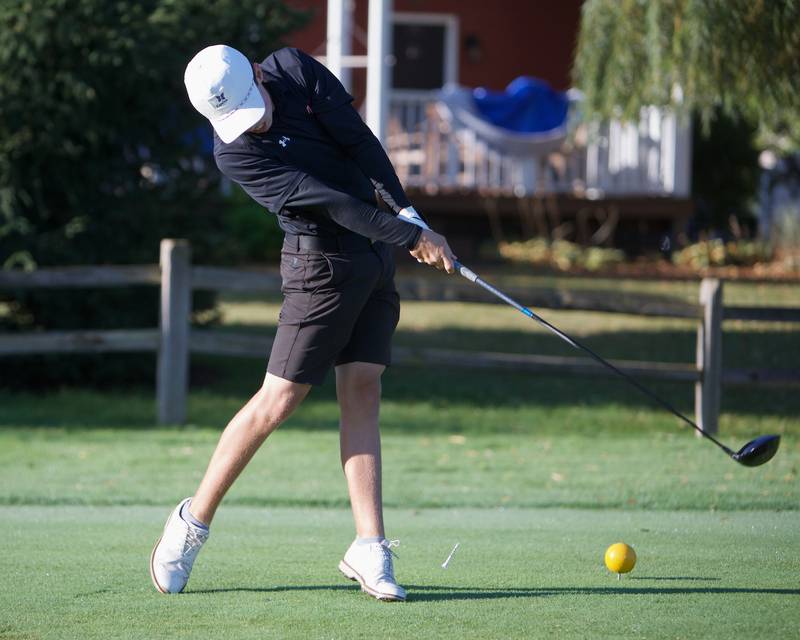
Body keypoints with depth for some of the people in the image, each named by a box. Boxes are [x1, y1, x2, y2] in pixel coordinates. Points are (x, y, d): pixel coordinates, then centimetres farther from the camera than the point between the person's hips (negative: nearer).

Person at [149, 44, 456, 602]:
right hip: (322, 264, -5)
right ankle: (193, 523, 10)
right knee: (278, 401, -6)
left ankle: (370, 547, -4)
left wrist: (406, 211, -13)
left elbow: (359, 141, -4)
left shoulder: (295, 70, -3)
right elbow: (325, 200, -23)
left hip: (378, 253, 5)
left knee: (362, 394, 0)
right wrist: (413, 235, -24)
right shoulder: (236, 153, -18)